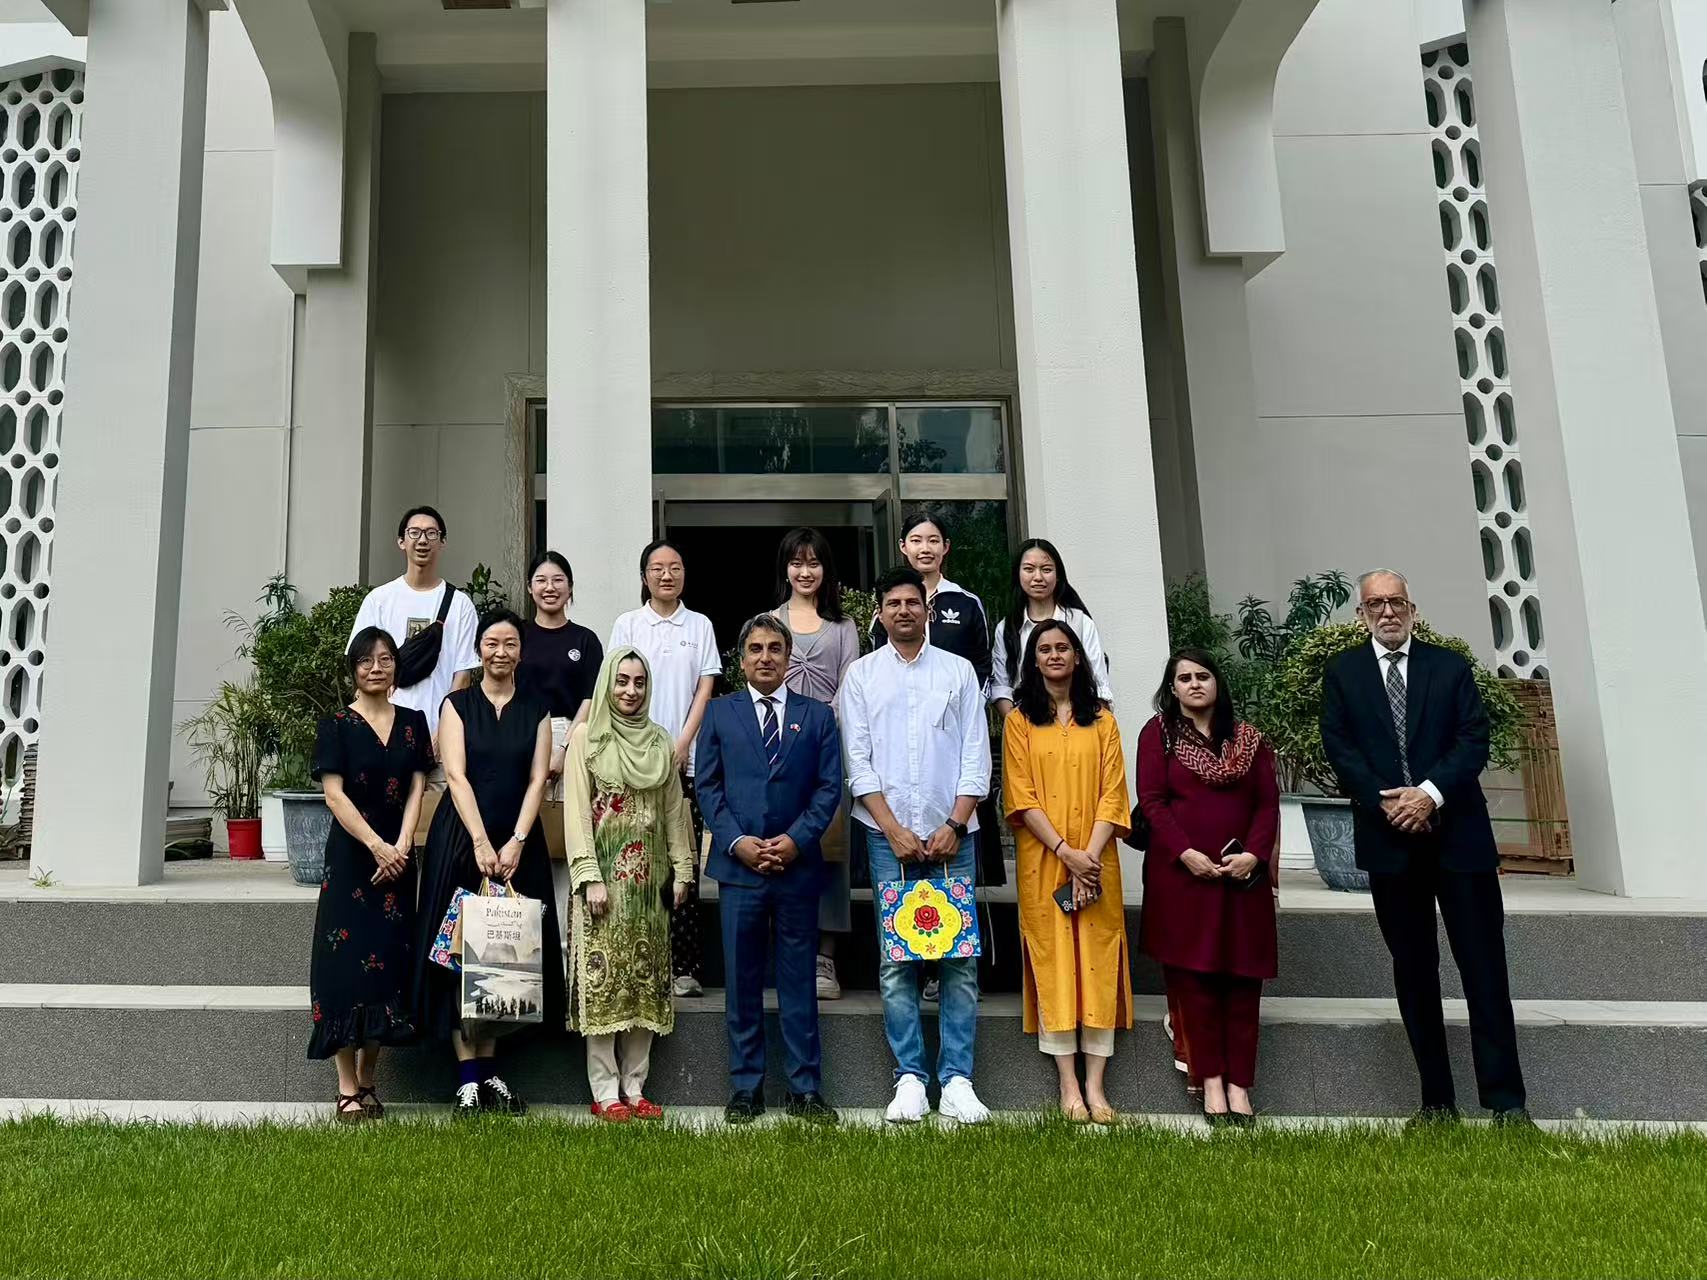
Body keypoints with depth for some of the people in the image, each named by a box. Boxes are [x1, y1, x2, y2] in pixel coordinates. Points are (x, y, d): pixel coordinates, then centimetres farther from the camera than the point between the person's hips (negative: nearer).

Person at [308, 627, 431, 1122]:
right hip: (351, 854, -3)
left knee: (388, 961, 4)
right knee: (347, 961, -5)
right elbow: (334, 793, -8)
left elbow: (416, 788, 4)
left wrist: (402, 845, -9)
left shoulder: (413, 722, 9)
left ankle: (366, 1081, 15)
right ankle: (347, 1090, 2)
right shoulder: (337, 725, -1)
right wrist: (377, 845, -16)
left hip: (398, 856, 3)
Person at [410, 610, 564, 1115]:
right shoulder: (457, 705, 4)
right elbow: (456, 776, -6)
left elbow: (536, 780, 2)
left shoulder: (536, 710, 8)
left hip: (519, 842, 2)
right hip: (462, 839, -2)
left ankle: (489, 1067, 12)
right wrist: (481, 841, -16)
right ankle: (468, 1075, 2)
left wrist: (516, 842, -11)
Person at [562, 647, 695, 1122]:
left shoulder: (660, 741, 11)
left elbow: (674, 809, 12)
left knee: (646, 980, 6)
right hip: (605, 871, -4)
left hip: (649, 876, 4)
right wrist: (589, 876, -13)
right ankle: (605, 1092, 6)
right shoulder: (586, 737, 0)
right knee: (602, 977, -2)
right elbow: (576, 811, -6)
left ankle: (634, 1087, 14)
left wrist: (681, 869, 6)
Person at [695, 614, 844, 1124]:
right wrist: (737, 841, -8)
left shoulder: (817, 715, 8)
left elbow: (829, 787, 3)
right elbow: (707, 786, 4)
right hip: (739, 866, 0)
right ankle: (746, 1087, 18)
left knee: (799, 981, 7)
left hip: (798, 866, 0)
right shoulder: (719, 713, 9)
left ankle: (806, 1088, 16)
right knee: (742, 982, 7)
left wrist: (796, 839, -10)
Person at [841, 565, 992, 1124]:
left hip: (951, 834, 1)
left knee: (960, 958, 0)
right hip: (888, 835, 0)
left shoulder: (959, 671, 9)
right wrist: (895, 830, -7)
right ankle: (910, 1078, 9)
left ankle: (957, 1080, 7)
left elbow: (976, 757, 5)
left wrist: (954, 826, -5)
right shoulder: (861, 675, 8)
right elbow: (858, 763, 2)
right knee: (896, 961, 1)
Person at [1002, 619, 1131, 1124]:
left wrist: (1090, 855, -11)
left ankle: (1095, 1082, 7)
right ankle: (1068, 1082, 6)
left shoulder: (1102, 720, 9)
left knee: (1098, 961, 0)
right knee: (1052, 960, -1)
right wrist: (1066, 852, -13)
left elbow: (1112, 793, 2)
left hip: (1095, 860, 1)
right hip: (1043, 860, -1)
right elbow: (1021, 796, -4)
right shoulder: (1019, 721, 4)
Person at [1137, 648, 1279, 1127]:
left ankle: (1239, 1084, 9)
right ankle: (1211, 1081, 8)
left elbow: (1268, 801, 7)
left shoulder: (1247, 738, 13)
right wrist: (1186, 853, -15)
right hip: (1182, 872, -3)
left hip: (1243, 873, 3)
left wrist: (1254, 854, -8)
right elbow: (1152, 801, -4)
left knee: (1242, 979, 2)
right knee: (1194, 977, 0)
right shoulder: (1158, 733, 4)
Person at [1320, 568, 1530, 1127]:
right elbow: (1339, 747, -1)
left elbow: (1475, 738, -2)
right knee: (1413, 969, 6)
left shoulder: (1450, 666, 8)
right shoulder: (1341, 673, 8)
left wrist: (1430, 793, -16)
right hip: (1388, 838, 1)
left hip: (1458, 832, 0)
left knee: (1484, 965, -1)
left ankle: (1506, 1101, 5)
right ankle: (1437, 1099, 14)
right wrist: (1387, 802, -13)